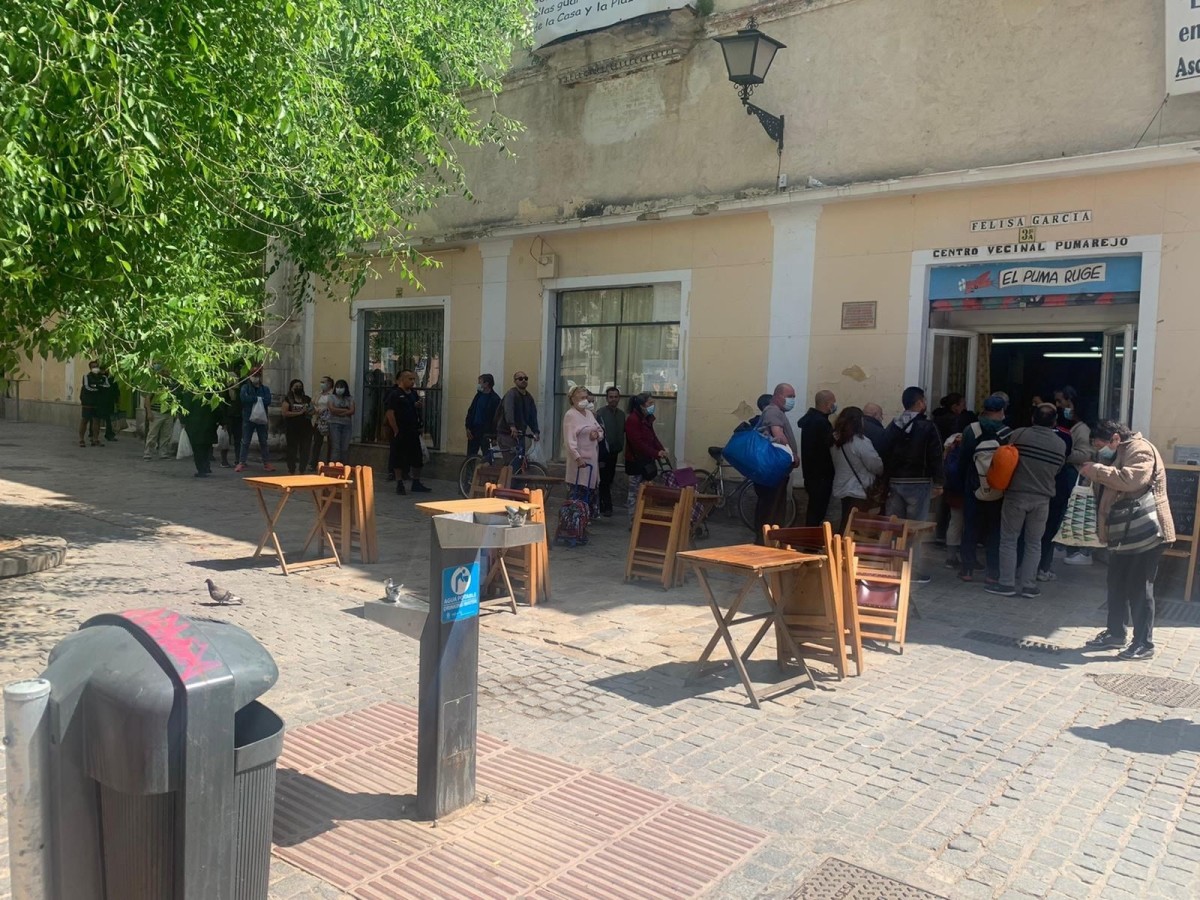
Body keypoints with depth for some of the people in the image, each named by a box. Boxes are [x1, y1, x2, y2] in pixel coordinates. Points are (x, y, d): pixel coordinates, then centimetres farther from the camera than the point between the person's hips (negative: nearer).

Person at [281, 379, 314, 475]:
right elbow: (285, 413, -10)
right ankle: (291, 471, 9)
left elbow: (313, 410, 20)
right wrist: (300, 413, -16)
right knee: (292, 450, 1)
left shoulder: (307, 399, 13)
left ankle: (302, 471, 14)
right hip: (292, 430, -4)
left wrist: (310, 412, -5)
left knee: (305, 450, 4)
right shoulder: (287, 399, 0)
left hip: (306, 428, 4)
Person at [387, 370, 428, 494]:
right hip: (400, 433, -6)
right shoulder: (395, 395, -7)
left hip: (413, 432, 6)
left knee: (417, 458, 9)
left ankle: (416, 483, 18)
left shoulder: (414, 394, 13)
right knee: (398, 460, 1)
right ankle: (400, 485, 9)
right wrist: (396, 431, -15)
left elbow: (421, 413, 21)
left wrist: (421, 406, -2)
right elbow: (390, 414, -13)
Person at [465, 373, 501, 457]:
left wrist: (493, 436, -16)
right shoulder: (478, 395, 10)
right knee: (470, 456, 8)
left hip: (486, 434, -6)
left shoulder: (495, 399, -10)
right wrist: (468, 428, 4)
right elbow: (470, 411, 13)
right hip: (474, 430, 6)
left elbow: (496, 418, -12)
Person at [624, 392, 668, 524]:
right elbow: (638, 443, -24)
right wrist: (656, 453, -22)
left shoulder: (647, 419, 11)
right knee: (635, 493, -1)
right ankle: (633, 522, 6)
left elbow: (653, 436, 15)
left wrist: (661, 449, -3)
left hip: (646, 461, 9)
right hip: (636, 461, -9)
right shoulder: (632, 420, -18)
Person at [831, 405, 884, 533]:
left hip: (842, 489, 8)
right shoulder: (861, 441, -16)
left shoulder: (838, 441, 8)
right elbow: (876, 465, -13)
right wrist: (882, 472, 8)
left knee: (845, 527, 14)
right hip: (859, 491, -8)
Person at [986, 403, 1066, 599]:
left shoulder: (1019, 434, -9)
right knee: (1034, 543, 12)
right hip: (1042, 498, 2)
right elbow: (1056, 470, 8)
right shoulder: (1060, 444, -1)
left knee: (1008, 540, 6)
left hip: (1016, 494, -2)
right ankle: (1029, 585, 13)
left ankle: (1007, 584, 6)